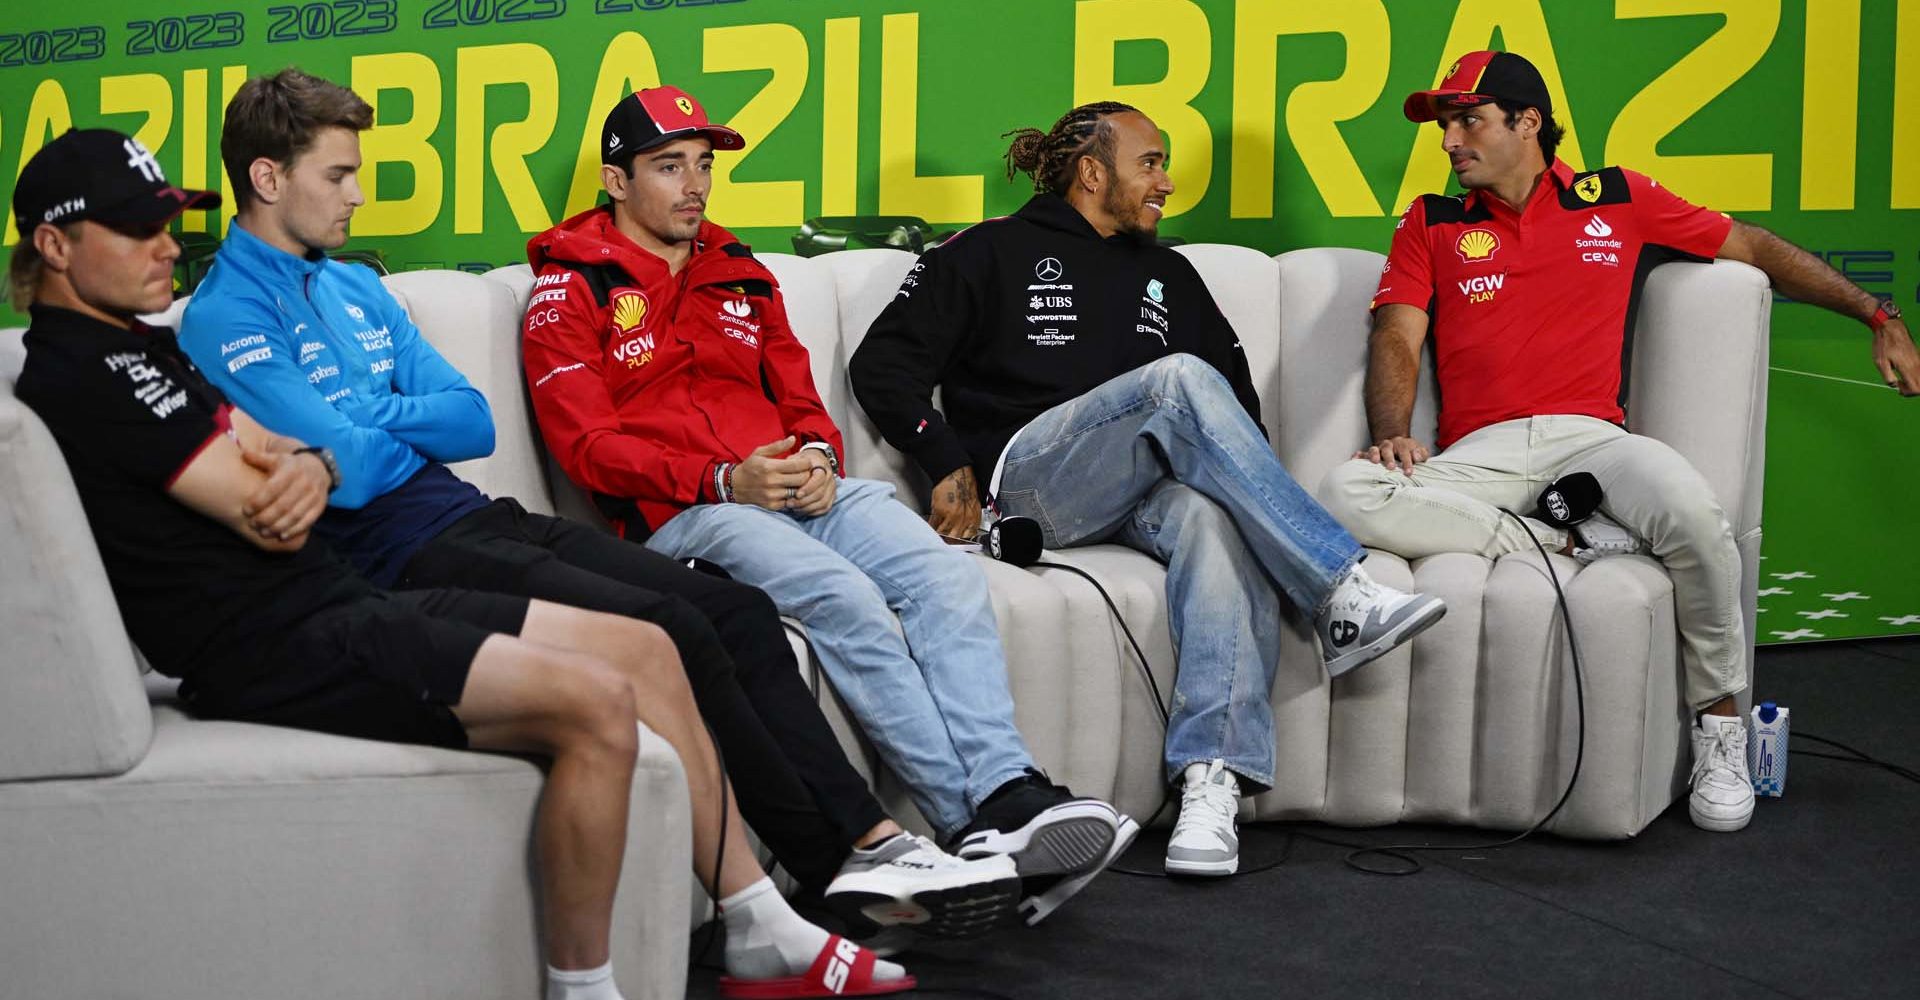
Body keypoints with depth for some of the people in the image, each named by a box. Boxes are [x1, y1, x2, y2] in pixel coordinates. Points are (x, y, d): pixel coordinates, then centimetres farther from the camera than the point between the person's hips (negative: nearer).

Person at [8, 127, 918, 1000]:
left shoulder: (143, 346, 20)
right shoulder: (85, 372, -13)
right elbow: (270, 519, -18)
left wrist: (306, 466, -9)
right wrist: (285, 474, 7)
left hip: (336, 602, 11)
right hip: (279, 650, -11)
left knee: (645, 650, 4)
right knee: (598, 703, -27)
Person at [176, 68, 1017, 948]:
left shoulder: (354, 288, 20)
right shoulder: (226, 319, -7)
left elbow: (474, 423, 14)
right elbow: (349, 472, -18)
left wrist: (371, 417, -4)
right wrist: (416, 428, 2)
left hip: (477, 516, 9)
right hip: (402, 555, -8)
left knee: (738, 609, -7)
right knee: (674, 632, -24)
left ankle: (871, 840, -11)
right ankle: (837, 864, -13)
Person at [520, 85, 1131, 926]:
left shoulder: (739, 274, 25)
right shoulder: (571, 288, 6)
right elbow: (586, 445, -5)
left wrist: (817, 453, -3)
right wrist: (725, 481, -17)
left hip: (801, 484, 6)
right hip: (685, 514, -6)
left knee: (945, 574, -21)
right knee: (846, 598, -31)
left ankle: (1009, 794, -33)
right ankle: (973, 824, -31)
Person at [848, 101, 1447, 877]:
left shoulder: (1168, 277, 29)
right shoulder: (993, 253, 14)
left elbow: (1237, 398, 28)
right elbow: (883, 363, 7)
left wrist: (1249, 482, 7)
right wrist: (946, 460, -7)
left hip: (1144, 491, 4)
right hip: (1028, 478, -4)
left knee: (1215, 516, -36)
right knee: (1179, 379, -32)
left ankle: (1211, 782, -49)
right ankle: (1342, 596, -36)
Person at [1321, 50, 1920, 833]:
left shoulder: (1618, 201, 16)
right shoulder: (1432, 225, 18)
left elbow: (1754, 247, 23)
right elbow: (1396, 339, 7)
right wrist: (1392, 434, -13)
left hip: (1589, 438, 0)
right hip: (1479, 456, 1)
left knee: (1688, 509, -34)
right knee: (1349, 494, -30)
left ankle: (1720, 727, -12)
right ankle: (1568, 542, -21)